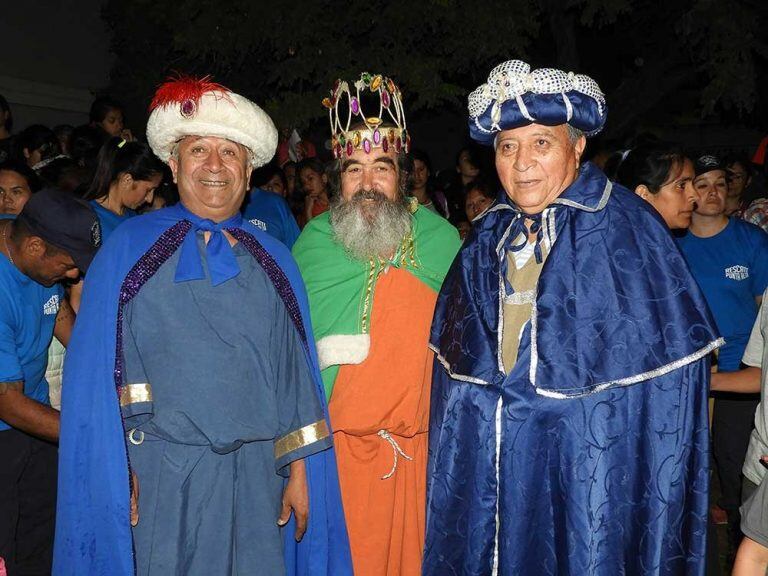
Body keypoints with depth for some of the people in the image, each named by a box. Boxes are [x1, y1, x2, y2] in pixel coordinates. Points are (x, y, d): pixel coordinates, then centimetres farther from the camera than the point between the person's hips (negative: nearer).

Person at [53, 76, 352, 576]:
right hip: (160, 478, -2)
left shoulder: (274, 262, 6)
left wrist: (300, 473, 4)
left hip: (256, 479, 2)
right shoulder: (130, 247, 0)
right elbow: (96, 374, -3)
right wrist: (120, 476, -8)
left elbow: (295, 375, 6)